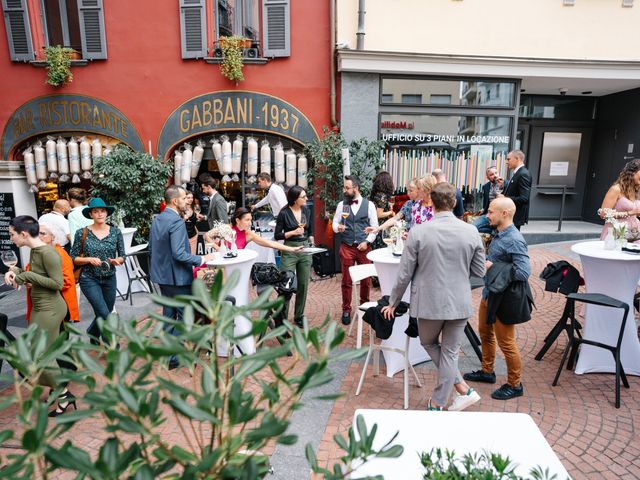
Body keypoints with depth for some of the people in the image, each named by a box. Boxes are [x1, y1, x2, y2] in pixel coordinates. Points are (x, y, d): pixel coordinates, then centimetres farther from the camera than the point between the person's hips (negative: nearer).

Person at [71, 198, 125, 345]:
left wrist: (116, 260, -18)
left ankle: (92, 333, 49)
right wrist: (89, 259, -18)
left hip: (109, 279, 3)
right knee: (104, 314, -12)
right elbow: (73, 258, -1)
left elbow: (122, 256, 4)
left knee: (103, 315, 17)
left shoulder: (116, 232, -1)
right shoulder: (82, 233, -5)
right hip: (89, 279, -3)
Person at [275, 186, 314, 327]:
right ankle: (282, 317, 9)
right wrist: (293, 232, -17)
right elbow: (277, 235, -5)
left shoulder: (307, 211, 5)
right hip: (289, 250, -4)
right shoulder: (284, 213, -8)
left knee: (303, 285, 10)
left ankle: (299, 316, 24)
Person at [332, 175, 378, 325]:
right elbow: (335, 223, 7)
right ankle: (346, 310, 17)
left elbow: (375, 226, 1)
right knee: (346, 280, 5)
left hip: (364, 247, -1)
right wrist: (338, 227, -16)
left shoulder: (369, 205, 0)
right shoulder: (341, 205, 5)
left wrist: (367, 242, -9)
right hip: (346, 247, 1)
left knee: (366, 279, 9)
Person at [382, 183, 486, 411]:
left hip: (429, 302, -2)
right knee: (450, 352, 14)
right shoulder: (471, 232, -6)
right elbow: (479, 271, 3)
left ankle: (463, 388, 21)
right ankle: (438, 403, 24)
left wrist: (393, 302, 5)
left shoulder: (418, 232, -13)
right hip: (460, 303, 2)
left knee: (429, 343, 23)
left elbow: (405, 274, -8)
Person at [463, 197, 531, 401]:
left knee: (506, 343, 5)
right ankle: (487, 371, 42)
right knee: (485, 333, 23)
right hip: (489, 293, 10)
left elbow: (524, 272, -29)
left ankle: (514, 385, 24)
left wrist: (493, 267, -23)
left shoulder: (514, 240, -23)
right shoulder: (498, 235, 4)